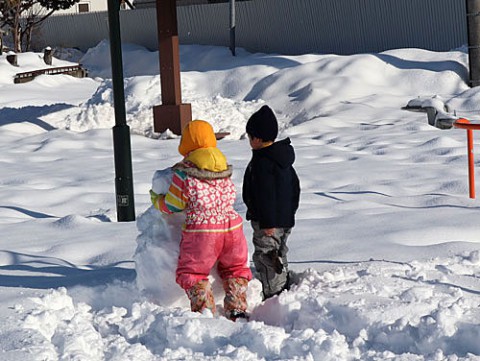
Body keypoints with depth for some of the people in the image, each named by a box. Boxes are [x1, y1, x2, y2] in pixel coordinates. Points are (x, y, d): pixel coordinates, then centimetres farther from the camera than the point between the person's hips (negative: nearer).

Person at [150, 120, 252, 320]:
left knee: (192, 273, 13)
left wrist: (156, 199, 20)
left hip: (201, 232, -4)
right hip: (232, 228, 4)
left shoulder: (183, 174, -9)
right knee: (235, 270, 25)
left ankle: (205, 312, -1)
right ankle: (237, 310, 16)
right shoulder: (225, 169, 5)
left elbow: (171, 206, -1)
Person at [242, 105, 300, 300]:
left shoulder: (261, 163, -21)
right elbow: (295, 186, 18)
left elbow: (266, 195, -23)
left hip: (268, 222, -10)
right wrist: (290, 210, 26)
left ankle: (274, 297, -2)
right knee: (279, 257, 22)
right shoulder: (285, 159, 9)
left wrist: (268, 222, -21)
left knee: (265, 258, -2)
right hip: (286, 219, 10)